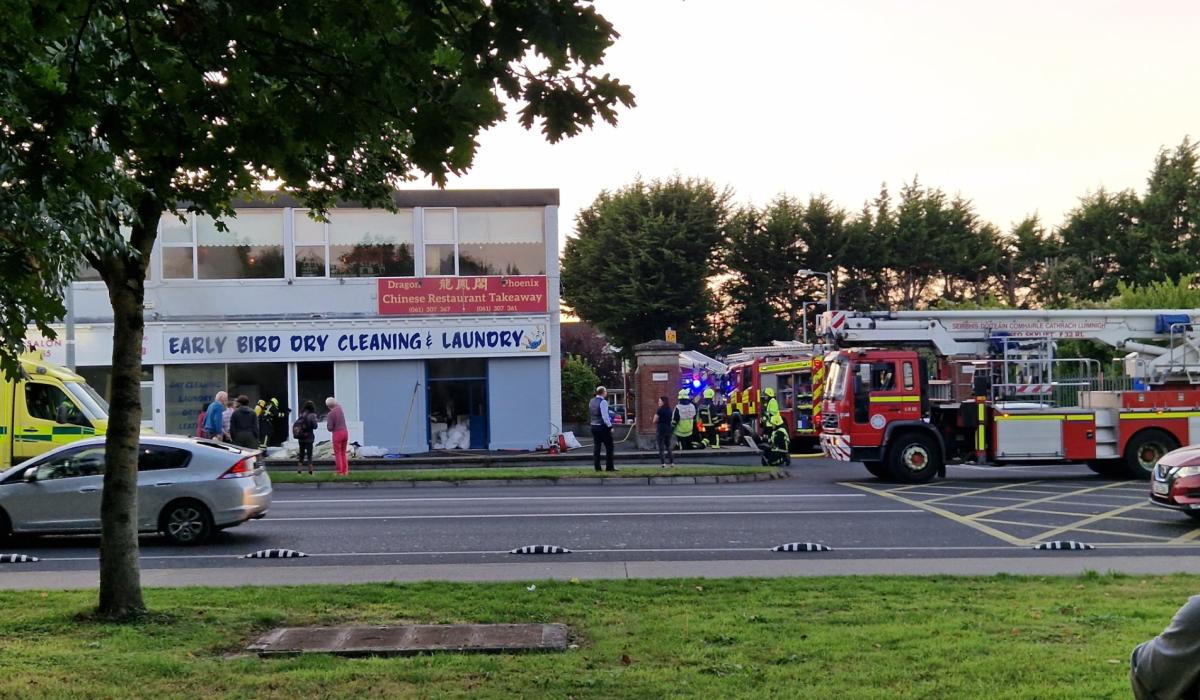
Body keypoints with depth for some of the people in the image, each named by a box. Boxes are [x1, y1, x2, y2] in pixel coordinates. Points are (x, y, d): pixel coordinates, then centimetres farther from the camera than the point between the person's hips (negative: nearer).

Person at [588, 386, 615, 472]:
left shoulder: (591, 401, 10)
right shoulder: (603, 402, -15)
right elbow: (605, 416, -19)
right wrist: (610, 426, -14)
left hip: (593, 426, 8)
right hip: (603, 426, -8)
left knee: (596, 447, 8)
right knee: (609, 447, 0)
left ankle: (597, 467, 8)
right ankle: (609, 467, -2)